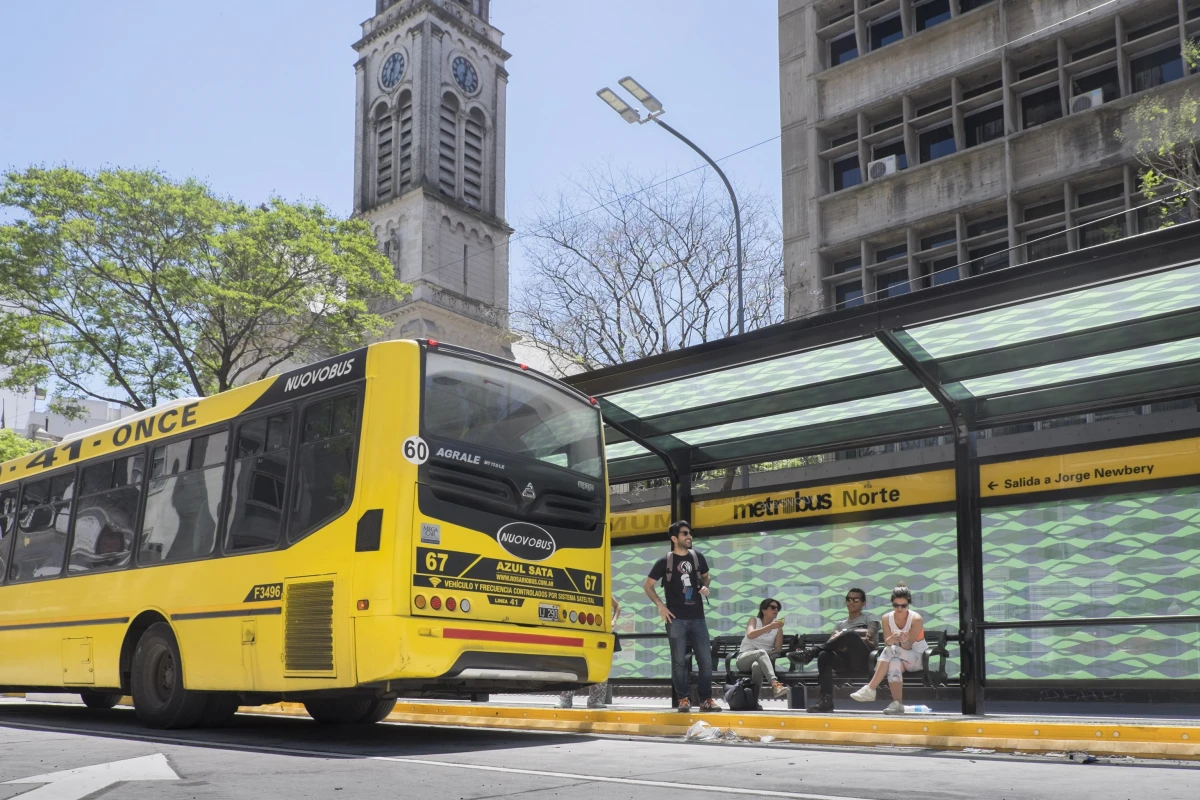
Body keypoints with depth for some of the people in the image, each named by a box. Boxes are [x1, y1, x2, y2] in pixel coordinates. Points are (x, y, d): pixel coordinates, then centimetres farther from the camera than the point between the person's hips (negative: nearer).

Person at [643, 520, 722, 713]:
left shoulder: (697, 557, 7)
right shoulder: (665, 561, -2)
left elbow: (706, 576, 24)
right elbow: (647, 585, 5)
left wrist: (705, 586, 1)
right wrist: (660, 605, -5)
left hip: (697, 617, 3)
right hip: (676, 619, -3)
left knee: (706, 660, 0)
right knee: (679, 661, -2)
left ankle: (706, 699, 9)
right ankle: (683, 699, 8)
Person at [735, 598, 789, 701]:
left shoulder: (777, 627, 10)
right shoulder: (754, 620, 5)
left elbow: (778, 649, 1)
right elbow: (750, 635, -18)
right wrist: (770, 626, -28)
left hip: (762, 660, 1)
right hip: (744, 659, -1)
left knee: (757, 665, -39)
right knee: (761, 652, -38)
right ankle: (775, 685, -59)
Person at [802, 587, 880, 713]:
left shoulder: (869, 617, 17)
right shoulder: (840, 625, 29)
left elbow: (869, 634, -6)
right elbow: (831, 642, 10)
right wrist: (842, 643, -14)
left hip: (863, 661, -4)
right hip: (846, 661, 4)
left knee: (850, 634, -33)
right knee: (824, 655, -29)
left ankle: (814, 650, -25)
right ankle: (826, 700, -34)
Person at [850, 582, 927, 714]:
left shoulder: (916, 619, -17)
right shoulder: (887, 618, -6)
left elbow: (908, 647, -21)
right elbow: (886, 643, -13)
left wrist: (904, 641, -45)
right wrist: (891, 639, -36)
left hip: (918, 658, -3)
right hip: (899, 657, 3)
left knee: (891, 650, -33)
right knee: (894, 663, -37)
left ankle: (870, 690, -38)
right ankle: (897, 704, -37)